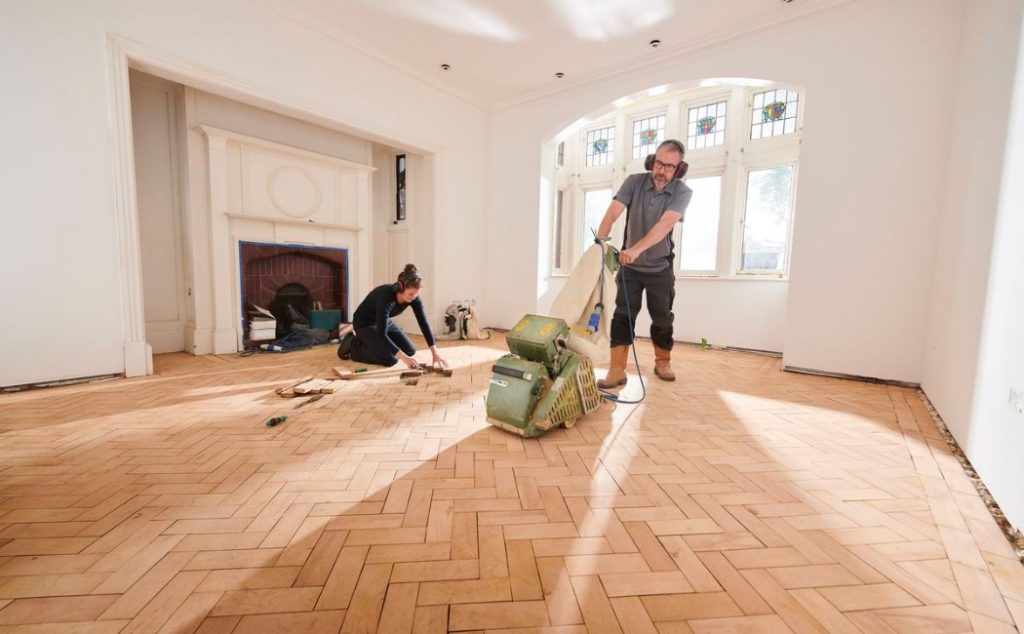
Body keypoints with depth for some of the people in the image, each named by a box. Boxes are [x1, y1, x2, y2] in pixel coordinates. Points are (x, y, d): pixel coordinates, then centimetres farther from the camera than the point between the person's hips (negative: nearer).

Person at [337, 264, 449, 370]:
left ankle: (368, 342, 19)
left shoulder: (413, 297, -20)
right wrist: (403, 357, -42)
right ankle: (353, 346, 2)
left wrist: (435, 352, -23)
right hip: (364, 323, -7)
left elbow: (423, 323, -17)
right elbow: (382, 334, -38)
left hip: (384, 321, 7)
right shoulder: (386, 296, -38)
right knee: (391, 359, -19)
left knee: (410, 350, 2)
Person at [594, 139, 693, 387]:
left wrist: (636, 249, -43)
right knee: (622, 316, -6)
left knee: (662, 318, 9)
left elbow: (665, 224, -29)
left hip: (660, 268, 0)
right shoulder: (634, 182, -8)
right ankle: (617, 370, -3)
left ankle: (662, 362, 31)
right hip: (630, 266, 1)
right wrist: (600, 242, -36)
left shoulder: (683, 192, -12)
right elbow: (612, 213, -19)